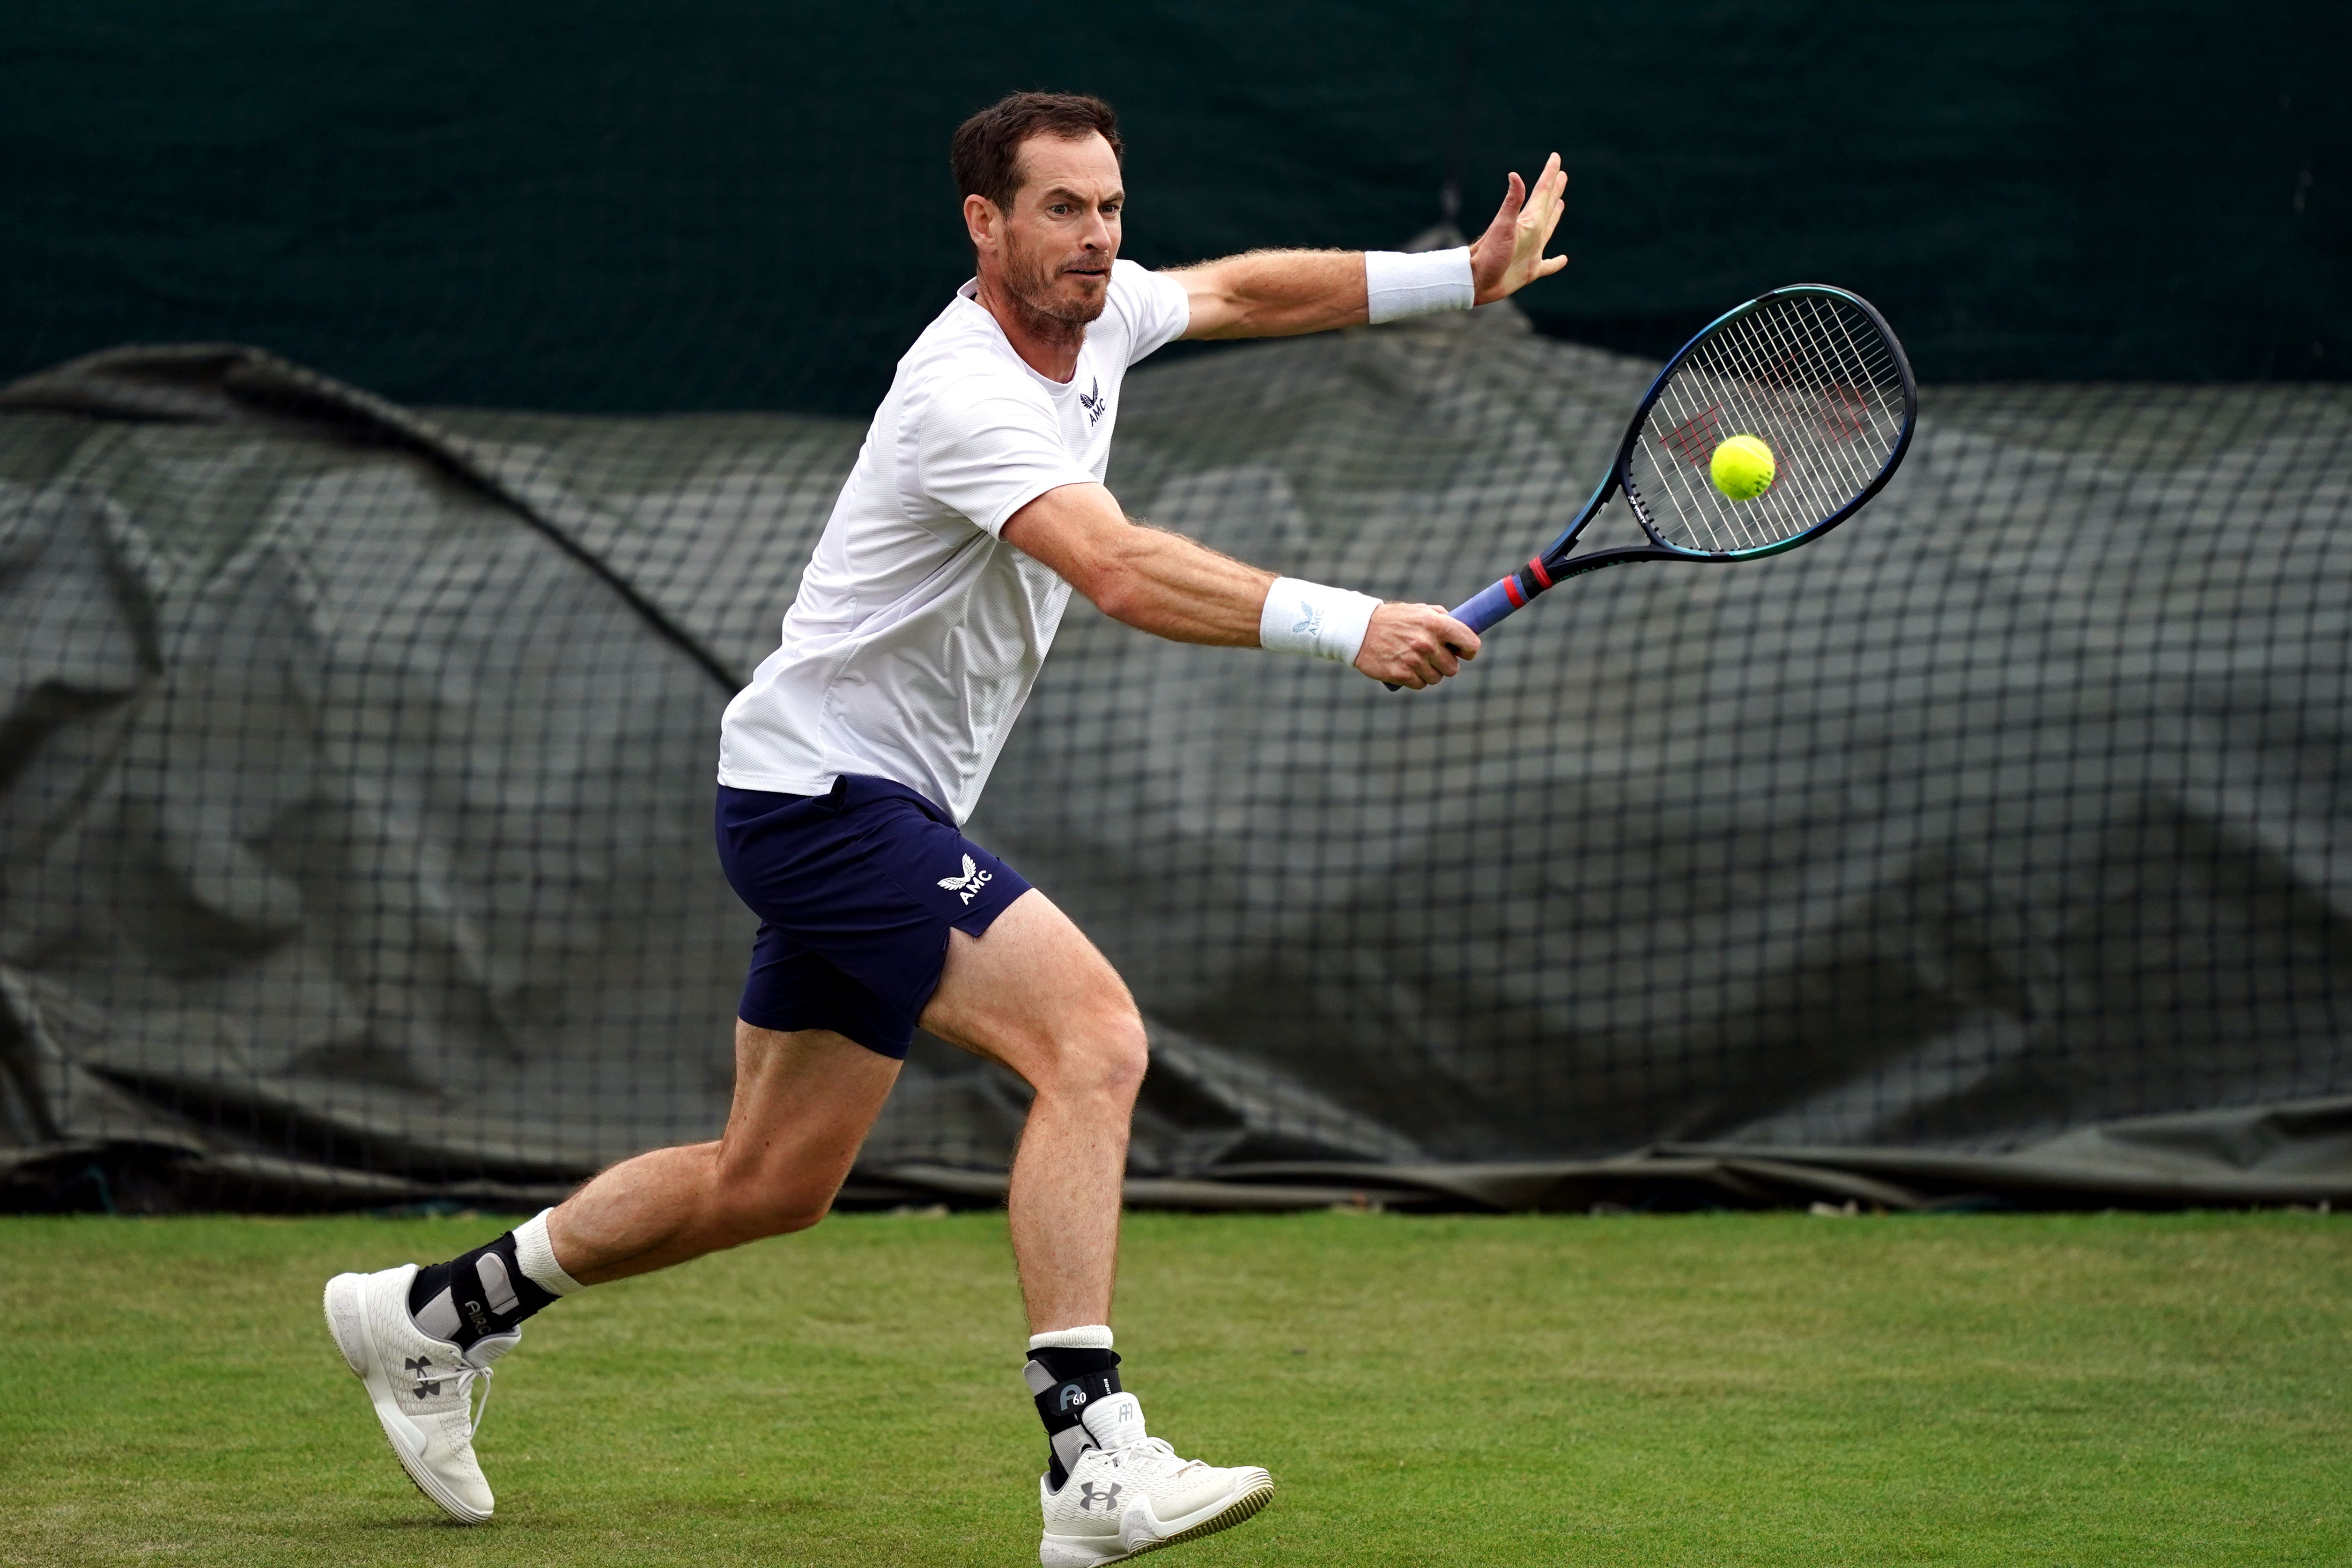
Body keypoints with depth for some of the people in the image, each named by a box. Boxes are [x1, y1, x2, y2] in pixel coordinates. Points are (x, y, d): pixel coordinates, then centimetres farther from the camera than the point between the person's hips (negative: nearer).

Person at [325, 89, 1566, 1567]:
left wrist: (1467, 273, 16)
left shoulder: (1095, 317, 5)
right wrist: (1347, 625, -47)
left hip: (843, 810, 10)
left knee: (771, 1182, 17)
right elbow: (1124, 572, -39)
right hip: (829, 786, -10)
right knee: (1093, 1038, -24)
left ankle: (437, 1311, 31)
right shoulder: (968, 395, -24)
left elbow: (1246, 291, 25)